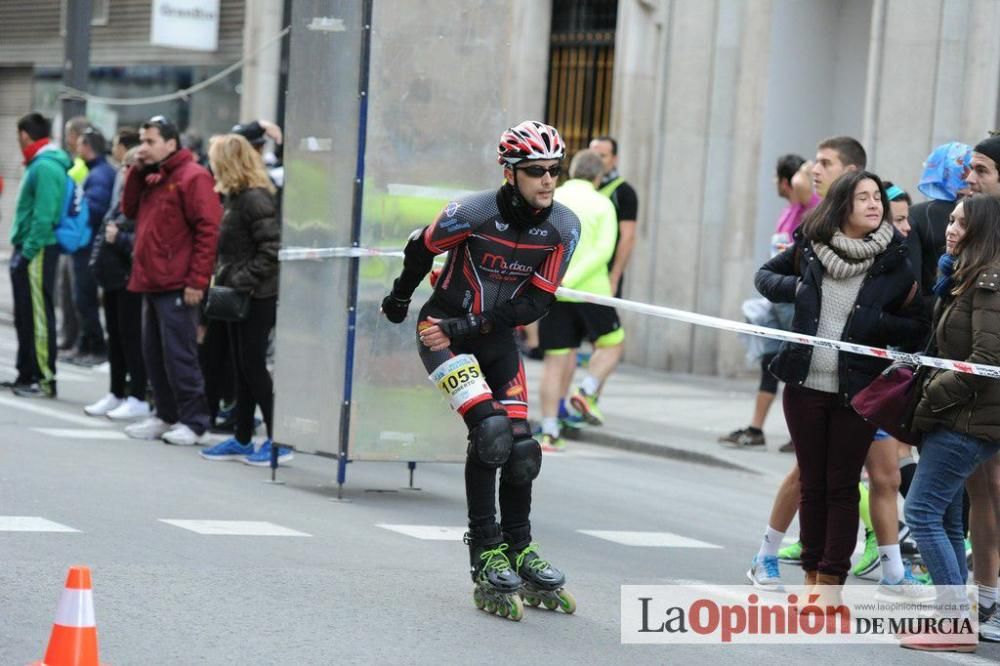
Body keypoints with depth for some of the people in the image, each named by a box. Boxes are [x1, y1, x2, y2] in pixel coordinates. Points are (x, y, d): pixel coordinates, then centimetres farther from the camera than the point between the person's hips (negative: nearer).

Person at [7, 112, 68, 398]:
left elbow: (43, 216, -22)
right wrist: (20, 249, 16)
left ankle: (45, 380, -5)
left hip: (37, 253, -10)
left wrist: (28, 252, -21)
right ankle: (27, 375, 22)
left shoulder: (45, 167, -15)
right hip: (28, 250, 10)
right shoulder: (39, 164, 16)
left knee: (38, 317, -7)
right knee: (25, 316, 14)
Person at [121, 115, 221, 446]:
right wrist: (136, 174, 3)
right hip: (151, 282, 9)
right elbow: (130, 210, 14)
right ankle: (167, 416, 21)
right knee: (154, 355, 12)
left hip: (176, 285, -9)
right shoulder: (150, 177, 17)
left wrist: (197, 280, -19)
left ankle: (194, 422, -2)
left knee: (178, 355, -7)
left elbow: (208, 230, -15)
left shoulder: (192, 177, -11)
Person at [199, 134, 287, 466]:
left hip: (257, 298, -9)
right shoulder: (237, 197, 13)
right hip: (239, 297, 9)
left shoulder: (254, 199, -16)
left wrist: (243, 281, -22)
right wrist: (225, 281, 8)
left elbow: (272, 249, -22)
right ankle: (242, 440, 19)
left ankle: (278, 441, -1)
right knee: (242, 368, 12)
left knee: (253, 366, -6)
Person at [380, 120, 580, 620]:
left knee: (520, 445, 0)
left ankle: (519, 552, 18)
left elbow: (536, 303, -11)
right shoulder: (472, 214, -23)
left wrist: (465, 327, -19)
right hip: (442, 331, -5)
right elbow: (422, 249, -3)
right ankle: (486, 558, -11)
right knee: (490, 431, -20)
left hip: (496, 338, 5)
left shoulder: (563, 228, -12)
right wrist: (398, 299, 15)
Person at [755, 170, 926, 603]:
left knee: (842, 487, 3)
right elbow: (765, 276, 15)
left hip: (858, 391, -2)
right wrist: (793, 288, -5)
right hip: (805, 385, 2)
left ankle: (832, 583, 9)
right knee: (811, 484, 11)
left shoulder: (893, 263, -6)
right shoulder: (810, 246, -1)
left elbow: (918, 329, -3)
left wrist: (876, 322, -19)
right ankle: (812, 576, 21)